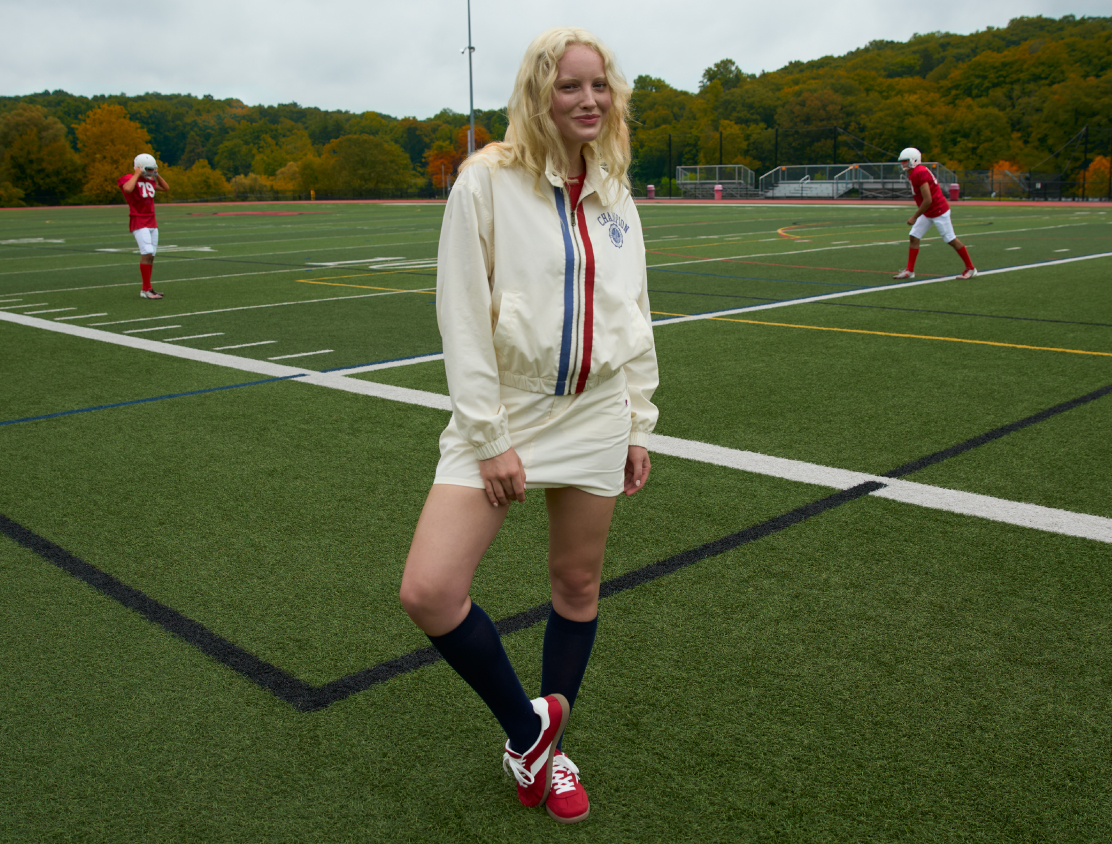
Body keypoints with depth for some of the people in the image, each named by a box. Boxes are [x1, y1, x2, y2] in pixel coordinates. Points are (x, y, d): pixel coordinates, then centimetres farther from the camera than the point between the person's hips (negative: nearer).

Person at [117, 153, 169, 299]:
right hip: (138, 222, -8)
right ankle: (146, 290, -13)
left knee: (151, 255, 7)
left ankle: (147, 288, 13)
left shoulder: (149, 181, 13)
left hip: (152, 222, 8)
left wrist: (157, 175, 12)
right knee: (147, 253, -17)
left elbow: (166, 188, 25)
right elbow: (128, 189, -33)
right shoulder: (129, 179, -10)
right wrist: (137, 174, -20)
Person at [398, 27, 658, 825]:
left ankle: (548, 746, 34)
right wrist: (490, 436, -13)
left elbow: (634, 315, 13)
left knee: (578, 584, 11)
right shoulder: (488, 180, -8)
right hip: (502, 411, -3)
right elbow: (462, 316, -10)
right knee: (429, 591, -14)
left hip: (595, 415, 4)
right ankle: (526, 728, 12)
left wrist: (639, 424, 10)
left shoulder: (614, 193, 7)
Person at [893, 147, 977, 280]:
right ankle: (910, 271, 8)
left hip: (938, 211, -10)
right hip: (928, 213, 10)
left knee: (951, 240, 1)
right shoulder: (915, 173, 6)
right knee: (914, 237, 4)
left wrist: (915, 217, -21)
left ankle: (970, 268, 14)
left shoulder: (919, 173, -24)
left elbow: (928, 200, -27)